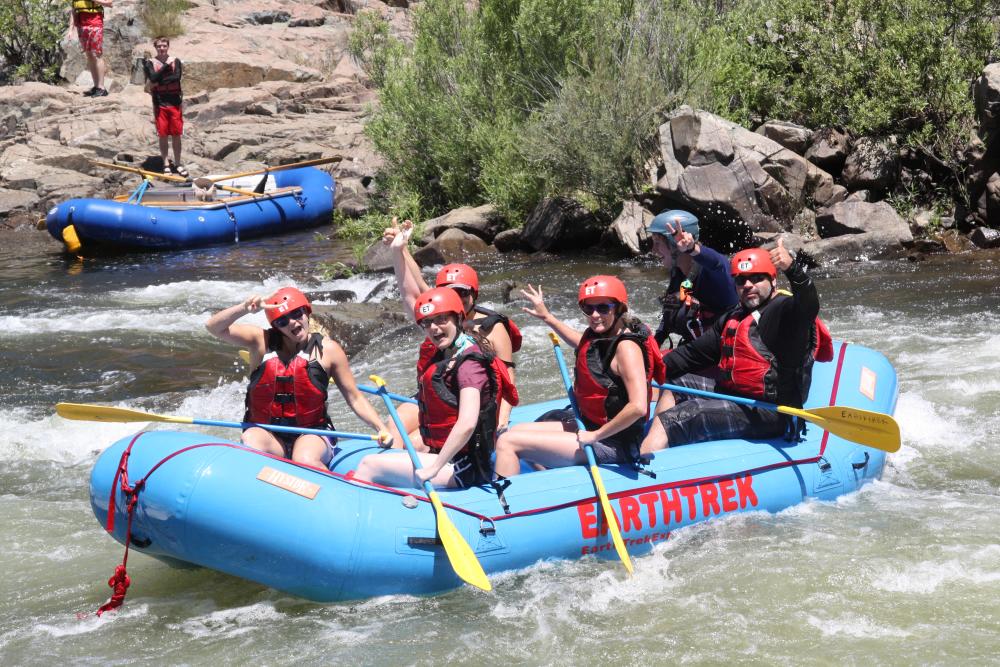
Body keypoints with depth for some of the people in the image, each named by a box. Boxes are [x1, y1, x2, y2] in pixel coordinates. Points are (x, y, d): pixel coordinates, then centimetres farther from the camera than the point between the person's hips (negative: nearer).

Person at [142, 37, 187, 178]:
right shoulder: (151, 63, 2)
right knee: (163, 135, 3)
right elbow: (153, 78, -15)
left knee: (176, 134, 4)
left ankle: (177, 163, 13)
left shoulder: (175, 61, 3)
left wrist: (159, 82, -14)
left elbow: (177, 77, -13)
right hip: (159, 103, 0)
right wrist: (166, 65, -13)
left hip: (174, 102, 1)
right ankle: (166, 164, 11)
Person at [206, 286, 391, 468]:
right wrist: (245, 308, -21)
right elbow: (213, 327, -5)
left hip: (311, 435, -1)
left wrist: (381, 428, -13)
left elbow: (355, 399, 3)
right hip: (268, 435, 1)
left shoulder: (327, 349, 0)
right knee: (251, 445, -32)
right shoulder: (262, 342, 1)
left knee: (305, 461, -34)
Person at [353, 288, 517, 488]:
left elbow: (467, 424, -30)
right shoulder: (447, 349, 8)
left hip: (462, 469, -9)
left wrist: (434, 468, -28)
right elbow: (409, 296, 17)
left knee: (369, 466, -10)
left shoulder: (469, 363, -18)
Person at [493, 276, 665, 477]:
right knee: (516, 431, 20)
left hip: (612, 444, -10)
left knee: (508, 443, -13)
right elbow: (582, 344, 34)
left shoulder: (626, 347, -21)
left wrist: (596, 435, -24)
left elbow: (638, 407, -32)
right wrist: (546, 317, 34)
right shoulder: (600, 333, 6)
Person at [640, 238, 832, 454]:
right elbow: (694, 352, 24)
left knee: (671, 421, -20)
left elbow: (809, 304, -33)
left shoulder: (784, 310, -9)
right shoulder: (732, 319, 20)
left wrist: (792, 267, -51)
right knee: (669, 389, 25)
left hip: (765, 414, -11)